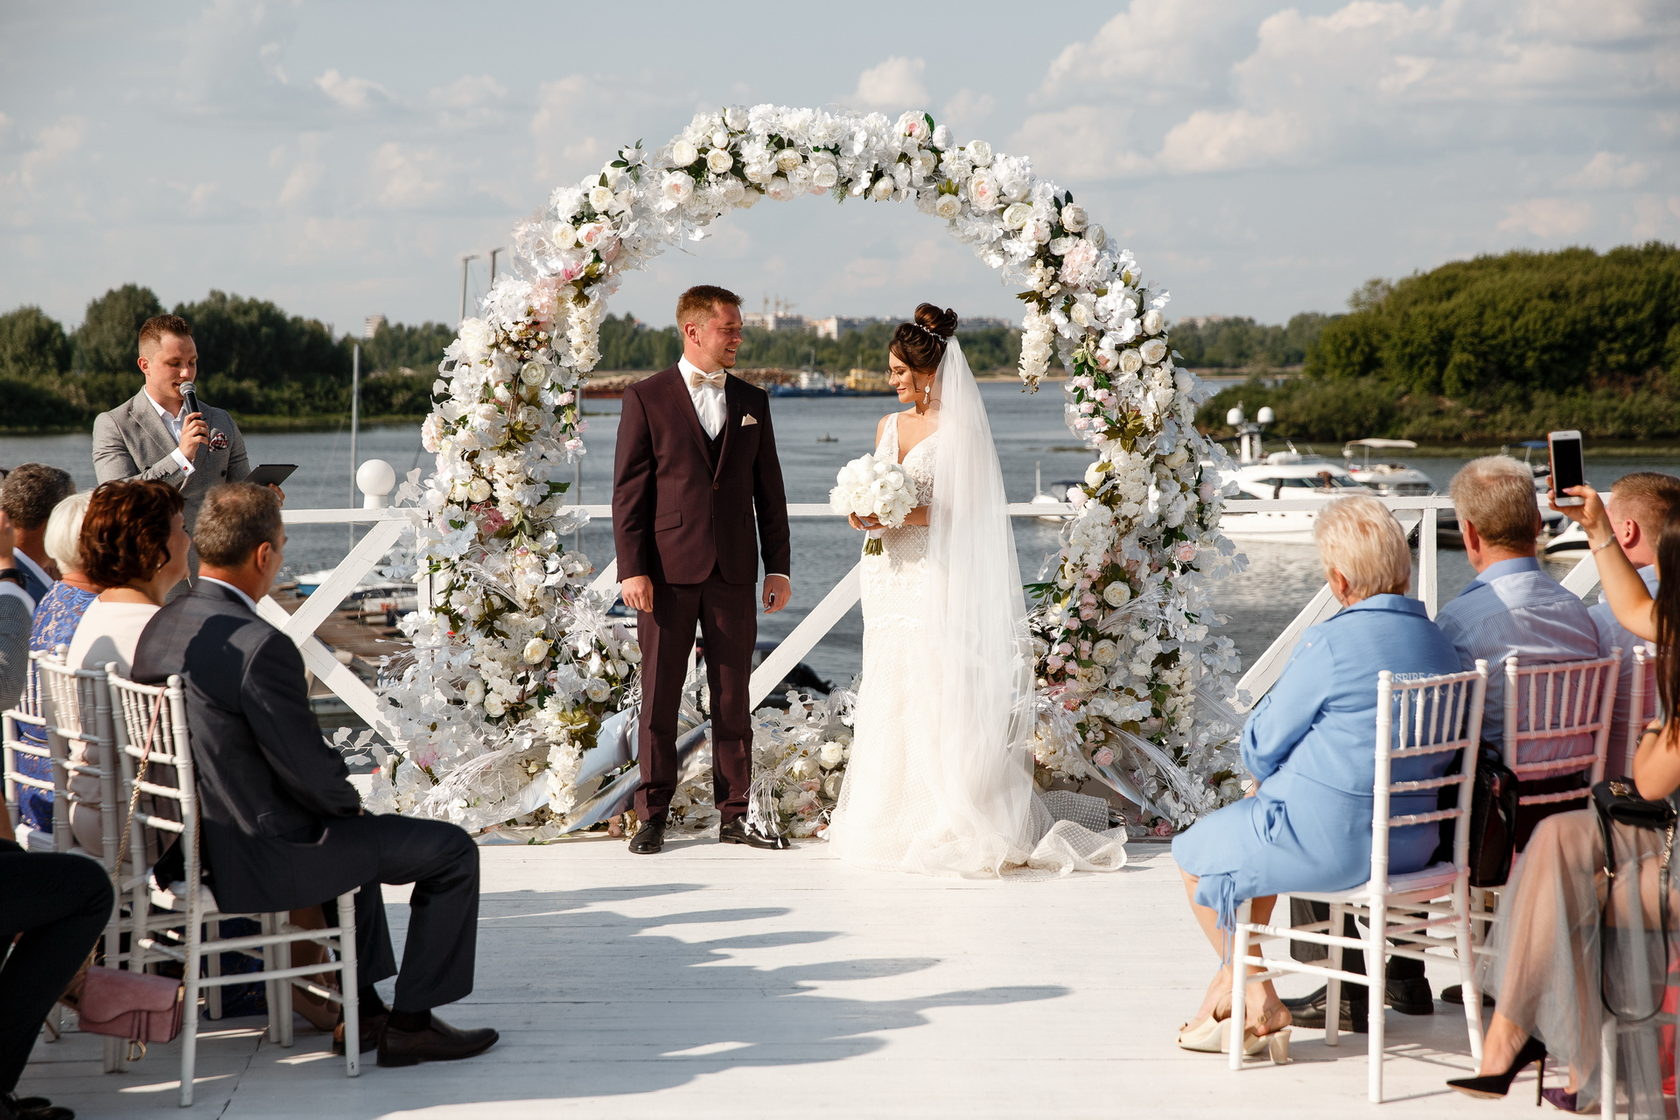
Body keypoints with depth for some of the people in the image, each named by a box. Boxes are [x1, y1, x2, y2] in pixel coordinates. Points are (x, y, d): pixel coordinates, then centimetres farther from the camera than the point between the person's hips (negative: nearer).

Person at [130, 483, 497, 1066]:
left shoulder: (159, 627, 2)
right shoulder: (260, 647, -26)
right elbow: (310, 770, -21)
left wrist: (342, 804, 14)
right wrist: (350, 802, 2)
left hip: (191, 845, 9)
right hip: (260, 860, -9)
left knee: (358, 835, 35)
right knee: (452, 850, 3)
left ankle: (363, 1010, 36)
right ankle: (410, 1022, 10)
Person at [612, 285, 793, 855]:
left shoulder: (752, 401, 12)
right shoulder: (646, 398, 0)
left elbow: (769, 491, 13)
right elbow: (629, 490, -3)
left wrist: (778, 567, 8)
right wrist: (631, 568, -10)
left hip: (733, 571, 3)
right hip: (668, 570, -3)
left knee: (733, 697, 6)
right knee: (659, 696, 2)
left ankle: (734, 815, 13)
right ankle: (652, 817, 9)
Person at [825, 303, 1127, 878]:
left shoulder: (957, 428, -7)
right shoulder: (887, 425, 14)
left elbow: (963, 506, -12)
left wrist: (894, 517, -19)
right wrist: (863, 513, -3)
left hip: (934, 572, -7)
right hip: (888, 572, 7)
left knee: (936, 692, -8)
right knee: (887, 694, 7)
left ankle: (946, 822, -4)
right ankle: (891, 817, 12)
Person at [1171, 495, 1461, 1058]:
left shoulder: (1331, 643, -20)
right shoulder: (1440, 643, 2)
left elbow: (1261, 751, -10)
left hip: (1334, 842, -8)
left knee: (1195, 853, 19)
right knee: (1255, 832, 34)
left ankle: (1260, 1007, 26)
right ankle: (1231, 982, 39)